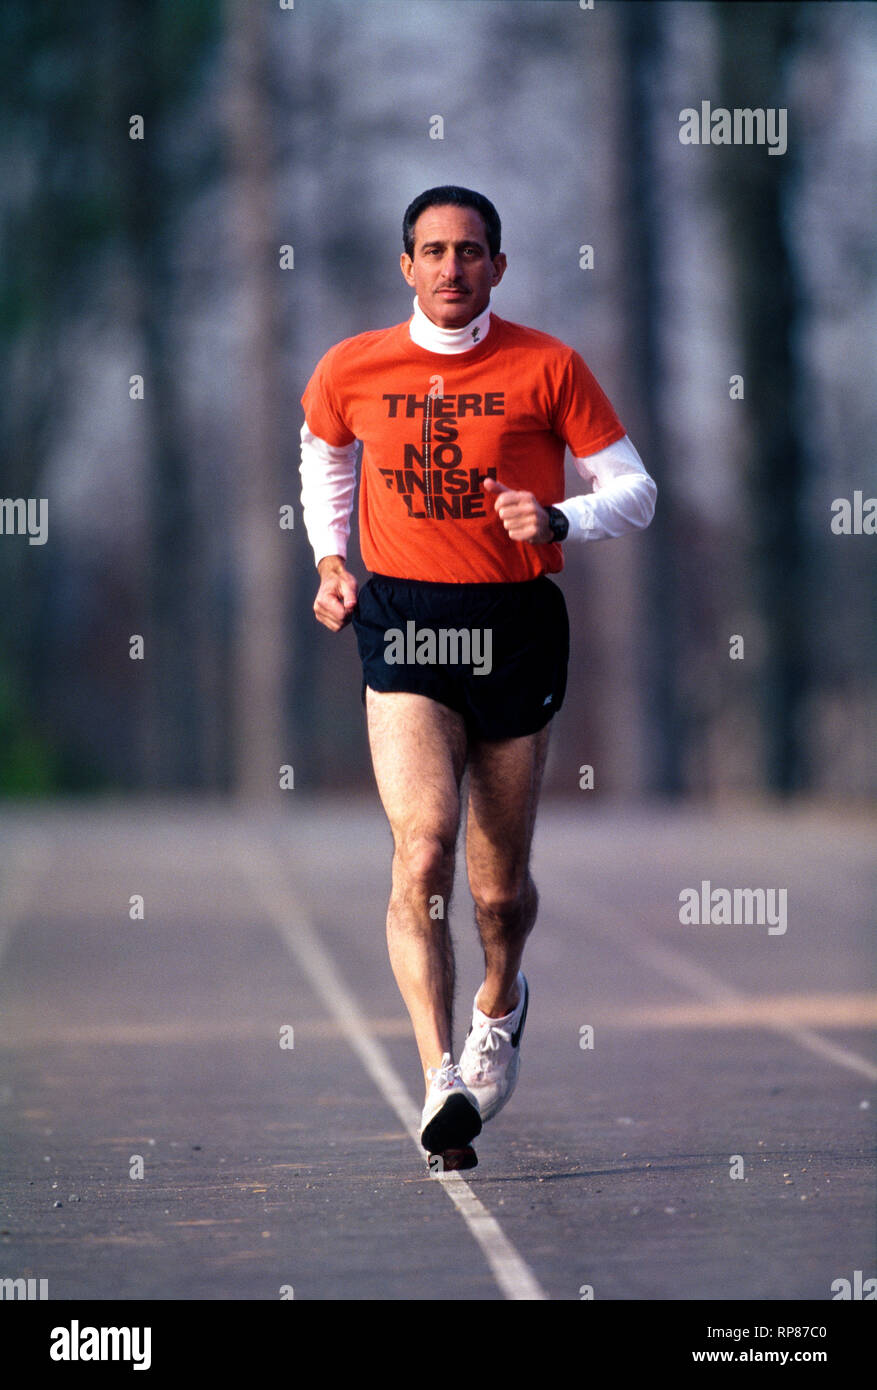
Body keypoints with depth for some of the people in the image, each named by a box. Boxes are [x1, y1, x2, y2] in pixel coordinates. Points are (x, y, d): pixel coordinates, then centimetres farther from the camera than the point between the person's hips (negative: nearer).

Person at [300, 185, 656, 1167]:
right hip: (402, 622, 0)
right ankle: (441, 1084, -24)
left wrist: (559, 522, -17)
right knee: (423, 847, -21)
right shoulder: (352, 370, 3)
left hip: (516, 625, 0)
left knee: (500, 883, 9)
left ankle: (500, 1004, 44)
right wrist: (330, 561, 11)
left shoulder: (546, 367, -2)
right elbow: (323, 457, 25)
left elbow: (634, 490, 3)